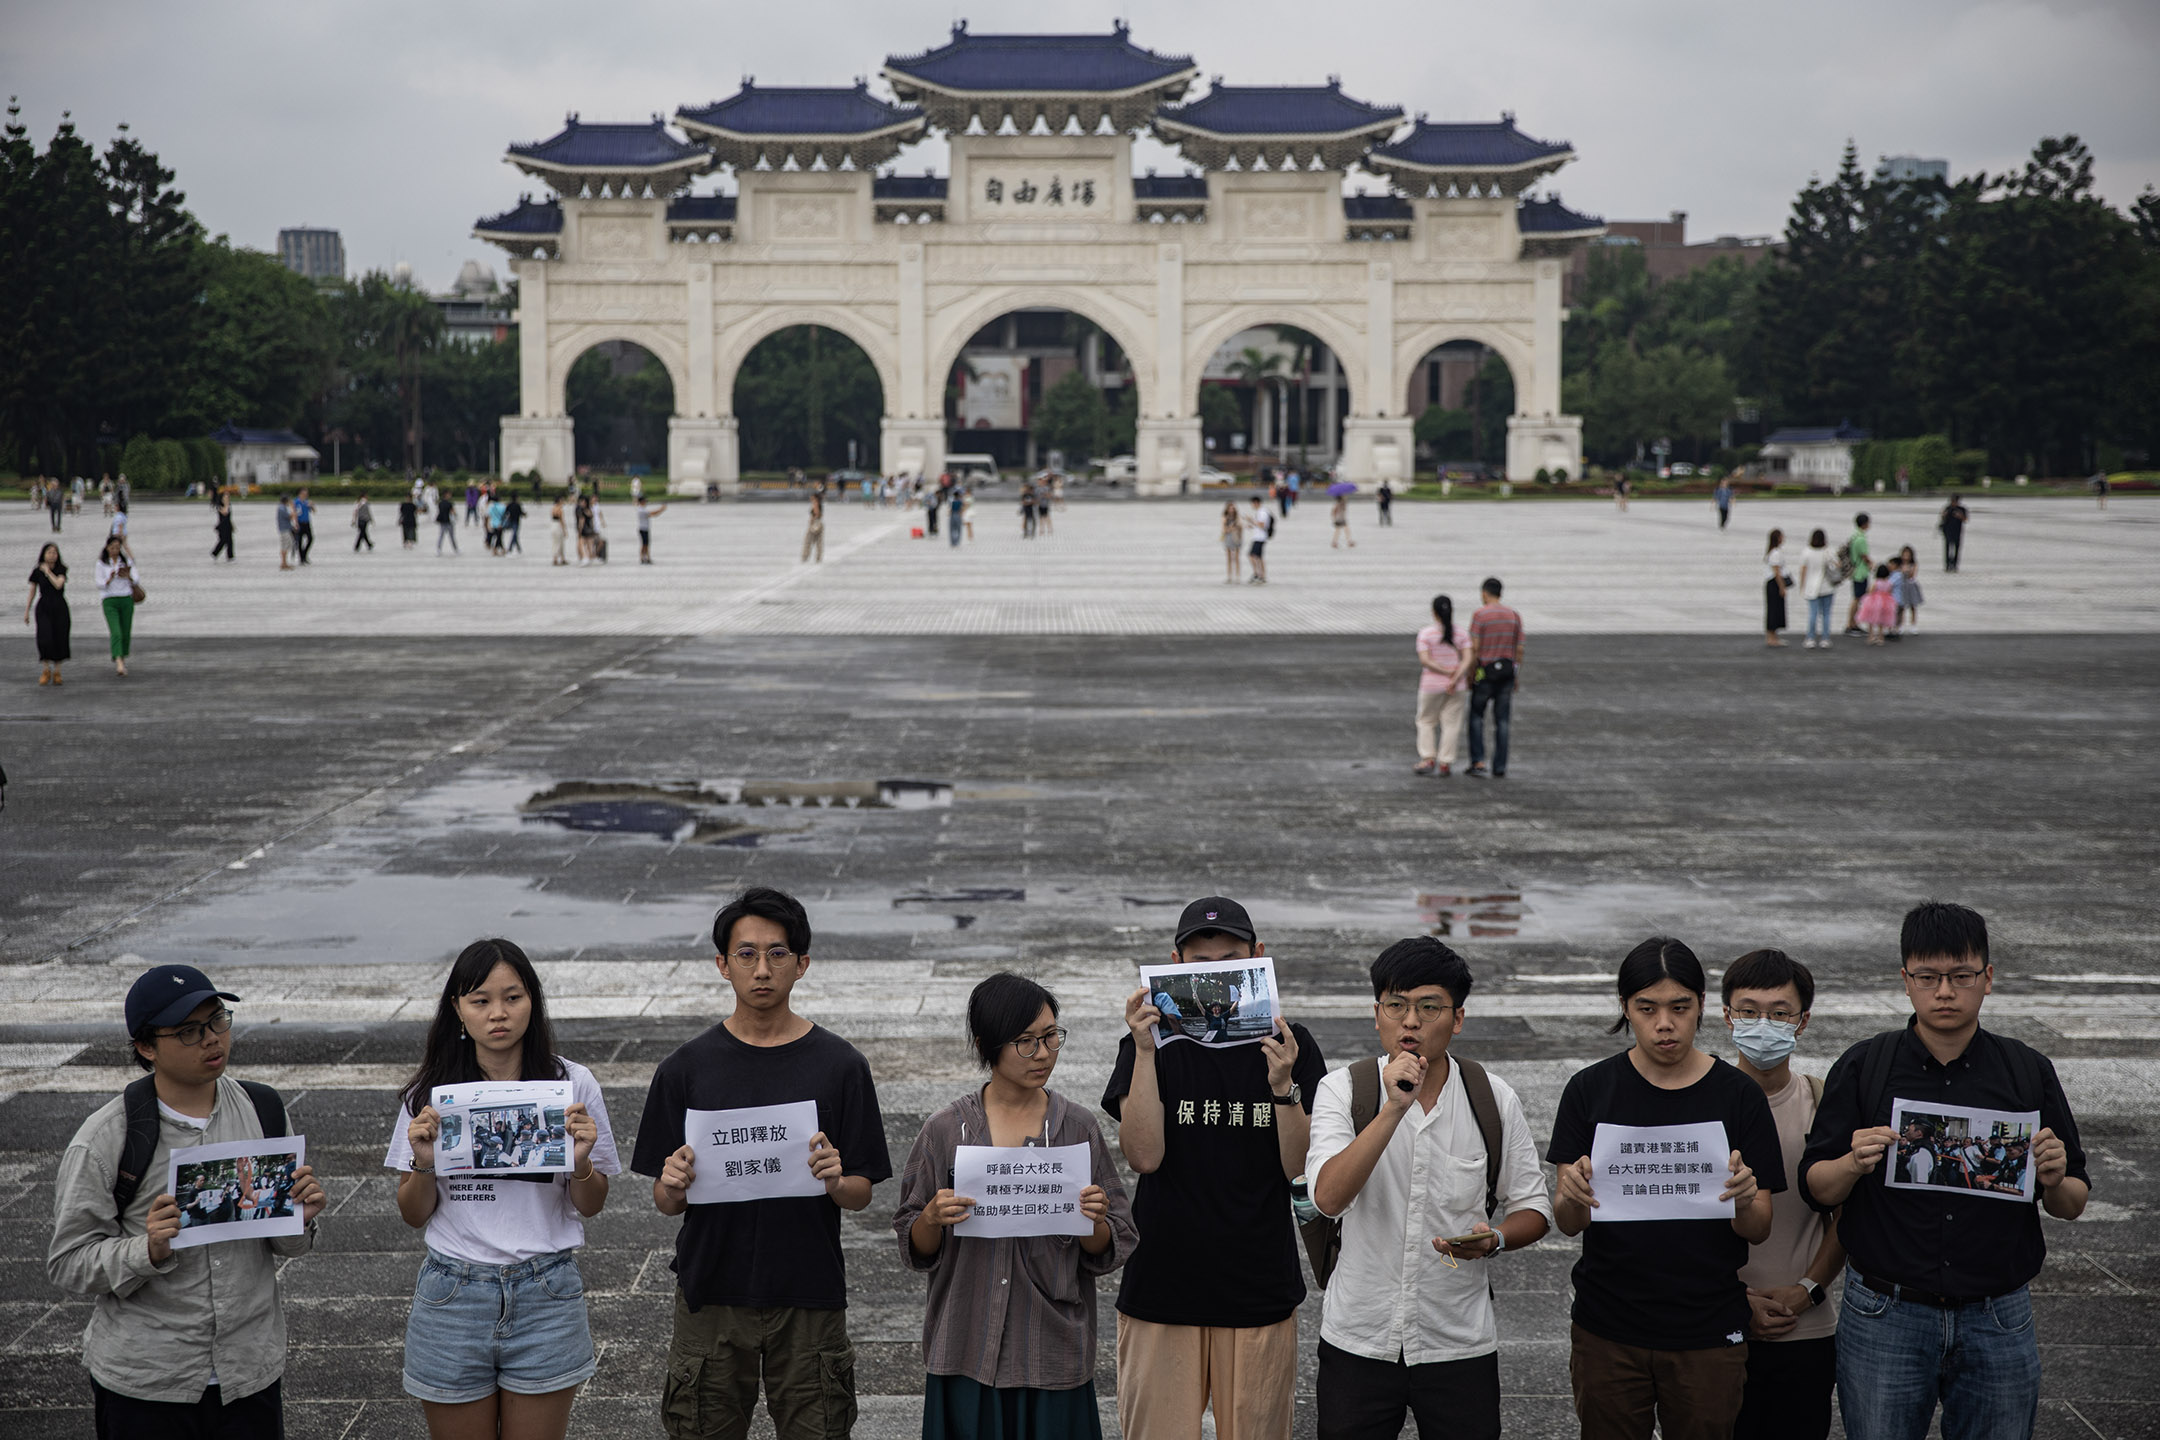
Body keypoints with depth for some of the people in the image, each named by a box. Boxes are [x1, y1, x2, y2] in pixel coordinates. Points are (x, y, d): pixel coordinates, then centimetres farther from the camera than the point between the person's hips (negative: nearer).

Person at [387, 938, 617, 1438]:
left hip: (546, 1297, 0)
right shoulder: (430, 1095, -1)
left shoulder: (572, 1084, -2)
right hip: (453, 1297, 0)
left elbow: (589, 1206, 6)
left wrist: (581, 1162, -14)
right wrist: (424, 1165, -13)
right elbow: (414, 1215, 6)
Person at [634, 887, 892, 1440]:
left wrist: (833, 1180, -20)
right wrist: (674, 1187, -19)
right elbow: (664, 1202, 3)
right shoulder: (687, 1068, 1)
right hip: (711, 1295, 0)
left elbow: (861, 1193, 1)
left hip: (809, 1296, 0)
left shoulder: (840, 1066, -1)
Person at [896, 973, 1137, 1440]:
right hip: (967, 1353, 0)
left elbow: (1107, 1252, 4)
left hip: (1054, 1355, 0)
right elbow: (917, 1252, 4)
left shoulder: (1078, 1128, 1)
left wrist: (1093, 1223, -17)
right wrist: (933, 1219, -16)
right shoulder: (945, 1131, -1)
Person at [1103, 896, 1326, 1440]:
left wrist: (1283, 1084, -19)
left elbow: (1299, 1168, -4)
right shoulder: (1152, 1045, -1)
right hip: (1161, 1292, -1)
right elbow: (1144, 1156, -13)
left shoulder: (1289, 1045, 2)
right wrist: (1144, 1051, -20)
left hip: (1260, 1293, 1)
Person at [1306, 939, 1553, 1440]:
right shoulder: (1343, 1089, -6)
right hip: (1357, 1340, -1)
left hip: (1460, 1344, 1)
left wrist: (1493, 1240, -15)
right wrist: (1394, 1109, -28)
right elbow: (1328, 1197, -21)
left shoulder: (1494, 1100, -2)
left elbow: (1533, 1209, 7)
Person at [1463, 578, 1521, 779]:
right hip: (1507, 672, 4)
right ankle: (1500, 768, 5)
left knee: (1476, 716, 10)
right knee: (1501, 721, 6)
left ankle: (1478, 762, -2)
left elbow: (1474, 649, -12)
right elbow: (1519, 650, 5)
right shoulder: (1514, 616, 5)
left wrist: (1470, 676, -5)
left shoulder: (1480, 614, -9)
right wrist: (1516, 678, 12)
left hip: (1485, 672, -4)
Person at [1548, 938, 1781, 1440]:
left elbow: (1758, 1230, -2)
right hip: (1608, 1333, 0)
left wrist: (1744, 1200, -24)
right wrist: (1573, 1195, -25)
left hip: (1709, 1336, 0)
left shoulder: (1738, 1095, -2)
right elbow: (1567, 1223, -3)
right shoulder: (1591, 1089, -1)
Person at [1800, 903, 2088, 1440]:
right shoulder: (1862, 1068, -1)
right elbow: (1816, 1189, 1)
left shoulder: (2030, 1072, 3)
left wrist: (2055, 1182, -14)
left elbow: (2072, 1205, 8)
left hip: (1998, 1321, 1)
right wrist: (1853, 1165, -19)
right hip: (1885, 1316, -1)